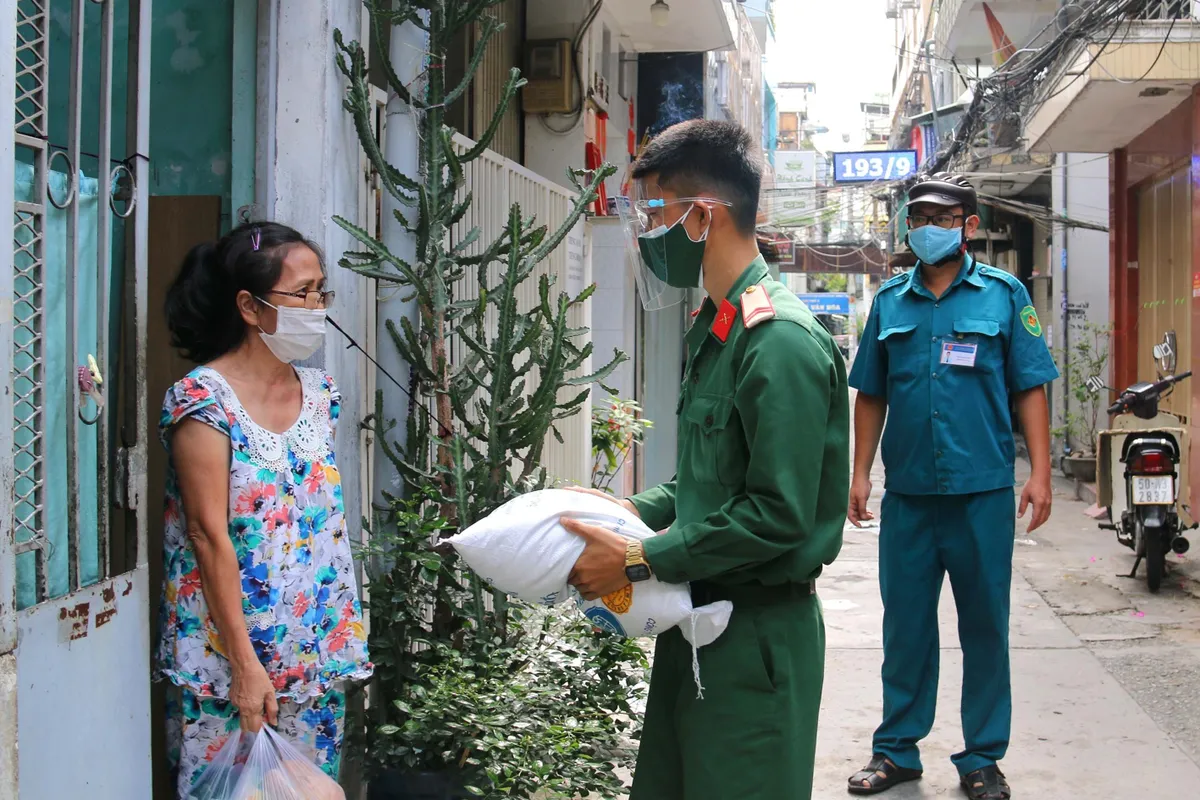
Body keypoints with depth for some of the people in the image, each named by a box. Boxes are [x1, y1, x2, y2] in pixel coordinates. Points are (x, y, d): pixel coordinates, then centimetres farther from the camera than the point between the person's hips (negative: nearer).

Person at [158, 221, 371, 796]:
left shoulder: (319, 392, 8)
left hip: (319, 659, 6)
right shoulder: (204, 398, -12)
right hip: (227, 661, -6)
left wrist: (345, 642, 10)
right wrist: (245, 666, -17)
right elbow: (210, 534, -16)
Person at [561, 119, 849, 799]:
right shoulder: (716, 328, 11)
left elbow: (778, 515, -24)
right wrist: (637, 510, 4)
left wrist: (638, 561, -18)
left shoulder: (780, 339, -20)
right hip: (697, 616, 9)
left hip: (757, 632, -9)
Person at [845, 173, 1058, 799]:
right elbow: (871, 396, 12)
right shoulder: (890, 302, 8)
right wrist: (860, 474, 6)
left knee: (985, 626, 6)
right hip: (907, 492, 2)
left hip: (982, 491, -2)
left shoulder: (1004, 295, 2)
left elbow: (1029, 389, 1)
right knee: (905, 624, 9)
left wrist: (1040, 473, -6)